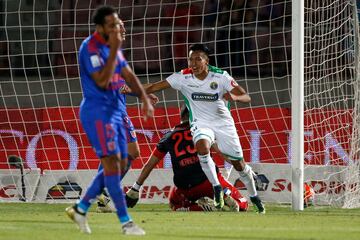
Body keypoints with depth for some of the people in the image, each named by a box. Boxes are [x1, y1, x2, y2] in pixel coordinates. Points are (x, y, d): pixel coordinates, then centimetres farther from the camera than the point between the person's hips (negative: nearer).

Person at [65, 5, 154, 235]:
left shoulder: (112, 46, 13)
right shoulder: (91, 47, -15)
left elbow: (128, 74, 16)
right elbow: (102, 81, -23)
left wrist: (145, 98, 4)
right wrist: (114, 50, -24)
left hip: (115, 111, 9)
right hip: (98, 111, -9)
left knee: (120, 165, 10)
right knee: (112, 162, -12)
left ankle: (81, 208, 20)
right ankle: (126, 222, -12)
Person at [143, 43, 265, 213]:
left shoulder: (220, 76, -16)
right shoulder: (183, 77, -12)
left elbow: (246, 97, -19)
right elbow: (156, 86, -16)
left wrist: (234, 96, -41)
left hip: (223, 122, 0)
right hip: (201, 123, 0)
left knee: (238, 163, 6)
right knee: (202, 147, -33)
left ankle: (254, 196, 32)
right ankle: (216, 188, -16)